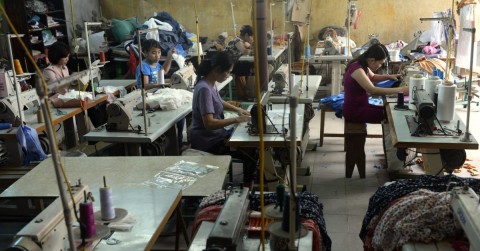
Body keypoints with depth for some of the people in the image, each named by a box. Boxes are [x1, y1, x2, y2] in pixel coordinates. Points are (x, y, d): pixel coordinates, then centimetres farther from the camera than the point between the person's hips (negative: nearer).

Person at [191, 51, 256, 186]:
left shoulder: (210, 83, 3)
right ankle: (248, 187, 8)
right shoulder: (204, 89, -25)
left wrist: (238, 109, 10)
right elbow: (209, 123, -31)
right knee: (250, 152, -11)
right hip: (208, 141, -10)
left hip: (216, 134, 10)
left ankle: (248, 183, 21)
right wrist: (236, 120, -27)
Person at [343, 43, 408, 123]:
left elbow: (372, 77, 24)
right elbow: (373, 90, -36)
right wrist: (399, 90, -35)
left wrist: (389, 76, 6)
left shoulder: (362, 64, 3)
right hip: (354, 111, -9)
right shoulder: (357, 69, -25)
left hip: (361, 105, 9)